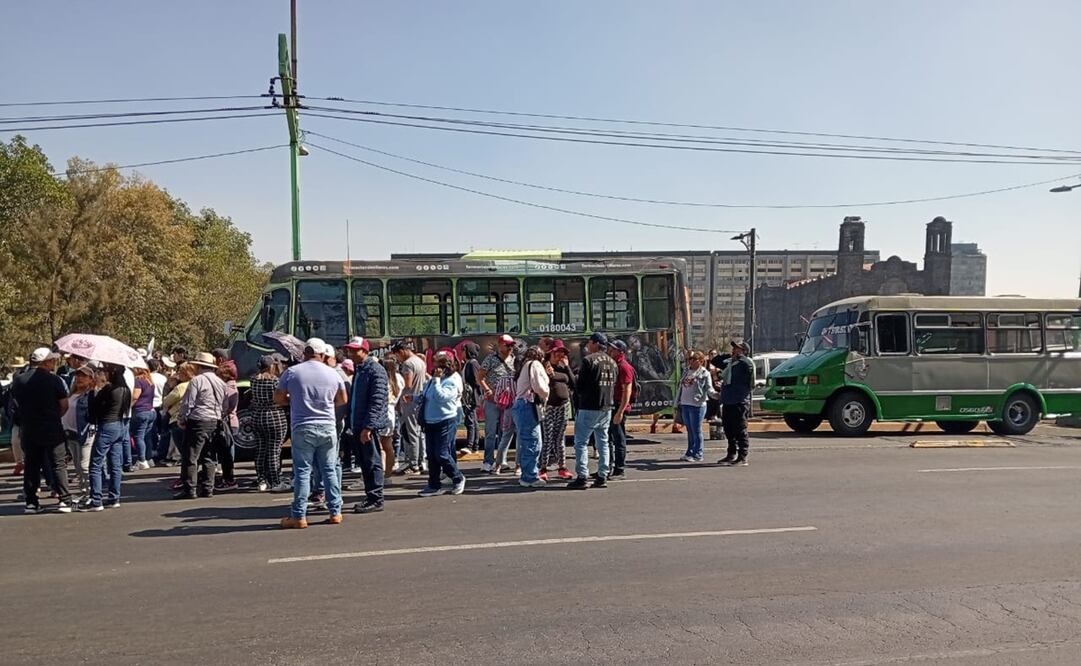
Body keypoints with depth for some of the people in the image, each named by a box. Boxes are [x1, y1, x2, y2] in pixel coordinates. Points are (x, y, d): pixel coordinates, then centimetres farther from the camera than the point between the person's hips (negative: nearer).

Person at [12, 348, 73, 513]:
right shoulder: (54, 380, -11)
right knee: (58, 465, 2)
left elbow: (17, 405, 10)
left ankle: (31, 502, 13)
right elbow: (64, 405, -9)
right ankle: (64, 500, 1)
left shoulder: (17, 381, 3)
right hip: (52, 430, -4)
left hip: (28, 430, 4)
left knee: (31, 466, 12)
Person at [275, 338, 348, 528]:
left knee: (302, 471, 2)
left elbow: (278, 399, 3)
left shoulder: (292, 372, -3)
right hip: (328, 427, 2)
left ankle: (299, 516, 3)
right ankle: (335, 512, 13)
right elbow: (343, 400, 14)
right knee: (330, 470, 9)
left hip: (303, 429, -2)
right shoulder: (332, 373, 3)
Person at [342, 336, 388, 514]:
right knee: (365, 464, 13)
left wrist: (368, 426, -23)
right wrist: (350, 423, 16)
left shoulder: (376, 370, -12)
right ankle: (370, 498, 21)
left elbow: (377, 400, -19)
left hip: (369, 426, -9)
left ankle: (376, 500, 3)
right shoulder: (358, 370, 17)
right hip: (358, 426, 9)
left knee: (373, 463, -3)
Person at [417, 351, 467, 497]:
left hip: (445, 421, -8)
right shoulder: (433, 379, 11)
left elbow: (441, 397, -24)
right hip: (430, 421, 8)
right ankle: (434, 485, 17)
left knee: (442, 454, -8)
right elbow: (424, 394, 22)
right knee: (431, 454, 9)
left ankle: (458, 478, 12)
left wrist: (436, 380, -19)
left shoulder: (452, 380, -11)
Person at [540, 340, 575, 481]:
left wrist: (567, 367, 0)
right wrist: (547, 375, -24)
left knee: (561, 438, 9)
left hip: (563, 405, 5)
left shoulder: (564, 366, 12)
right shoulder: (544, 365, -4)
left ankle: (562, 468, 15)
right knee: (547, 438, -8)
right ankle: (543, 469, -3)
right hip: (548, 406, -5)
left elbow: (573, 384, 6)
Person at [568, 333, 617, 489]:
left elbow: (580, 385, -11)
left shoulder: (588, 360, -12)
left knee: (581, 442, -1)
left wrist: (577, 396, 7)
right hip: (607, 407, 7)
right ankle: (602, 476, 14)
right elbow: (613, 384, 11)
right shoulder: (612, 362, 11)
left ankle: (581, 478, -5)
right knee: (603, 442, 13)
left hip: (589, 407, -7)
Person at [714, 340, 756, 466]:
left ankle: (742, 458, 0)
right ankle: (732, 455, 28)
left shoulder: (746, 363, -7)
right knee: (729, 431, 16)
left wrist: (738, 356, -11)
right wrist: (728, 355, 13)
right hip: (727, 402, 9)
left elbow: (747, 364, -30)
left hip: (740, 403, -9)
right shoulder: (729, 363, 16)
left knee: (740, 431, -5)